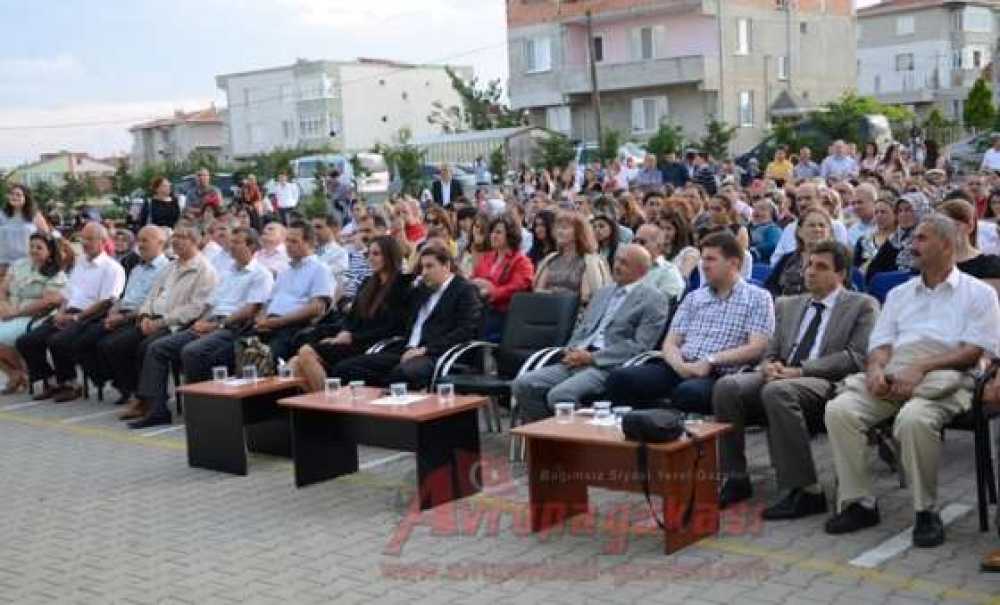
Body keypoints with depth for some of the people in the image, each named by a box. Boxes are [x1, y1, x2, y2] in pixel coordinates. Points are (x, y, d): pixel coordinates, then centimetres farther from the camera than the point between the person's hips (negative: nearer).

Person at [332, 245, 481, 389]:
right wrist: (409, 348, 3)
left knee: (402, 372, -42)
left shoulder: (466, 290, 2)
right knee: (343, 368, -8)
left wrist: (426, 350, -14)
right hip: (409, 352, 8)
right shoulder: (422, 288, 25)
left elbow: (466, 331, -9)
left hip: (435, 355, -8)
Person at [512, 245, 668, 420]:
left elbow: (639, 346, -9)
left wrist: (592, 357, -13)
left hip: (609, 366, -7)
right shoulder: (603, 292, 23)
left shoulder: (653, 300, 0)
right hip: (577, 361, 7)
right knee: (523, 385, -11)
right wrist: (572, 351, 1)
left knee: (560, 395, -31)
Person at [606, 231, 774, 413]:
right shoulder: (693, 298, 23)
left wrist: (711, 360, -13)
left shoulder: (757, 297, 8)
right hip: (681, 370, 5)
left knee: (688, 391, -40)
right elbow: (670, 343, 15)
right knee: (619, 378, -21)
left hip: (720, 375, -5)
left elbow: (756, 348, -4)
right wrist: (680, 365, -8)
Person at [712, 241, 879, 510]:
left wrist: (800, 371, -14)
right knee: (726, 386, -23)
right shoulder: (787, 305, 24)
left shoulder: (862, 305, 8)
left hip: (825, 383, -5)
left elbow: (857, 356, -5)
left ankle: (807, 491, -31)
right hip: (782, 376, 5)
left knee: (777, 391, -37)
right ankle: (736, 479, -13)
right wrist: (768, 365, -4)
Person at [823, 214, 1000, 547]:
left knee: (914, 418, -38)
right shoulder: (899, 294, 28)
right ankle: (858, 503, -14)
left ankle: (926, 511, -20)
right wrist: (876, 367, -6)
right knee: (839, 410, -23)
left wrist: (921, 368, -15)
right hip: (892, 376, 5)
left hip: (941, 379, -5)